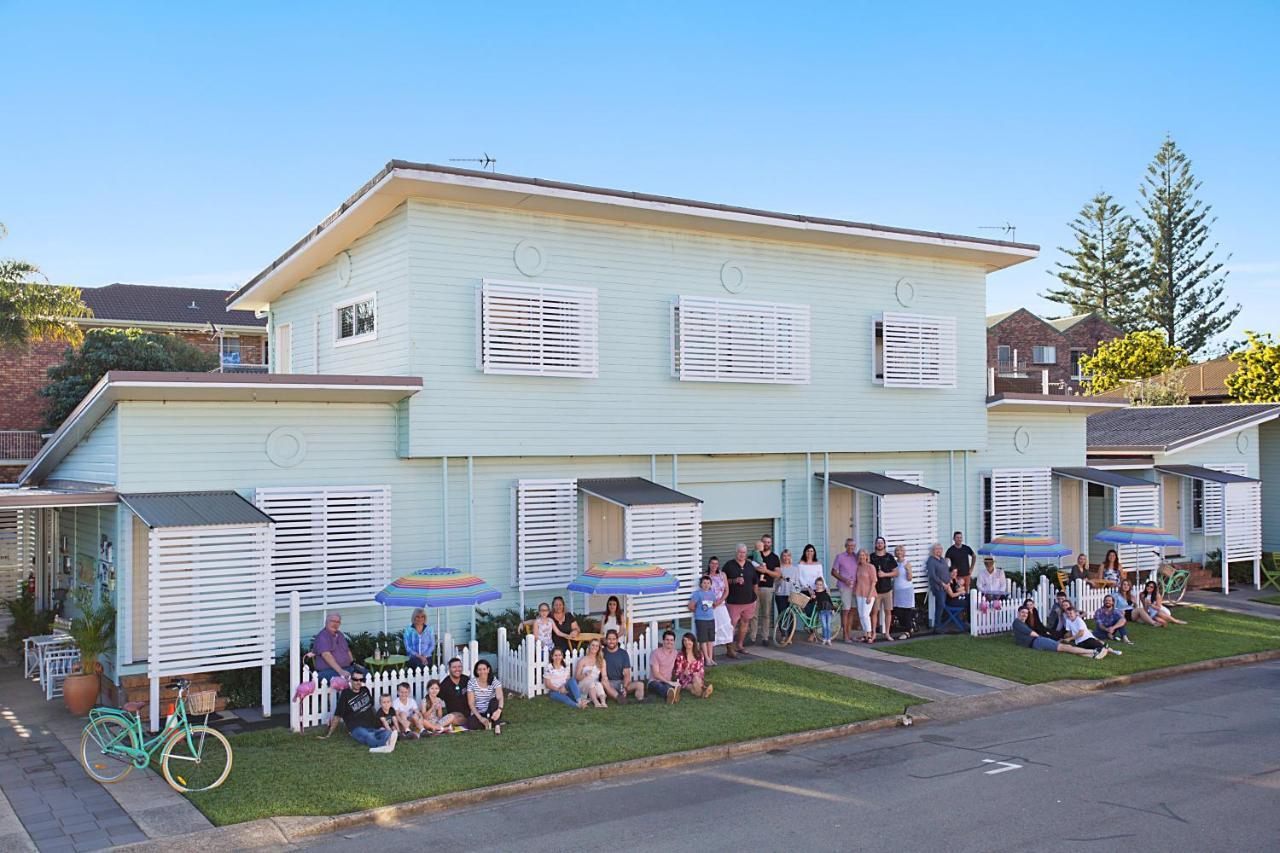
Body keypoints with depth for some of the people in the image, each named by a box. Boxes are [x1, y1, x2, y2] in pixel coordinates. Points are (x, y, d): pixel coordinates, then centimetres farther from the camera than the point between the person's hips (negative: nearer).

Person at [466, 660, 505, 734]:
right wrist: (480, 718, -24)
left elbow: (500, 698, -27)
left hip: (491, 713, -1)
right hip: (478, 713, 1)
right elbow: (471, 703, -10)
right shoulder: (471, 683, -6)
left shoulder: (495, 682, -10)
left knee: (494, 700, -30)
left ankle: (497, 725, -31)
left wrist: (499, 710, -49)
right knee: (470, 724, -32)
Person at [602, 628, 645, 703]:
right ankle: (619, 697, -51)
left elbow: (626, 673, -1)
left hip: (621, 682, 2)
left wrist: (624, 687, -18)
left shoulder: (623, 653, 6)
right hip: (609, 683, -2)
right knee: (603, 683, -38)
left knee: (640, 684, -21)